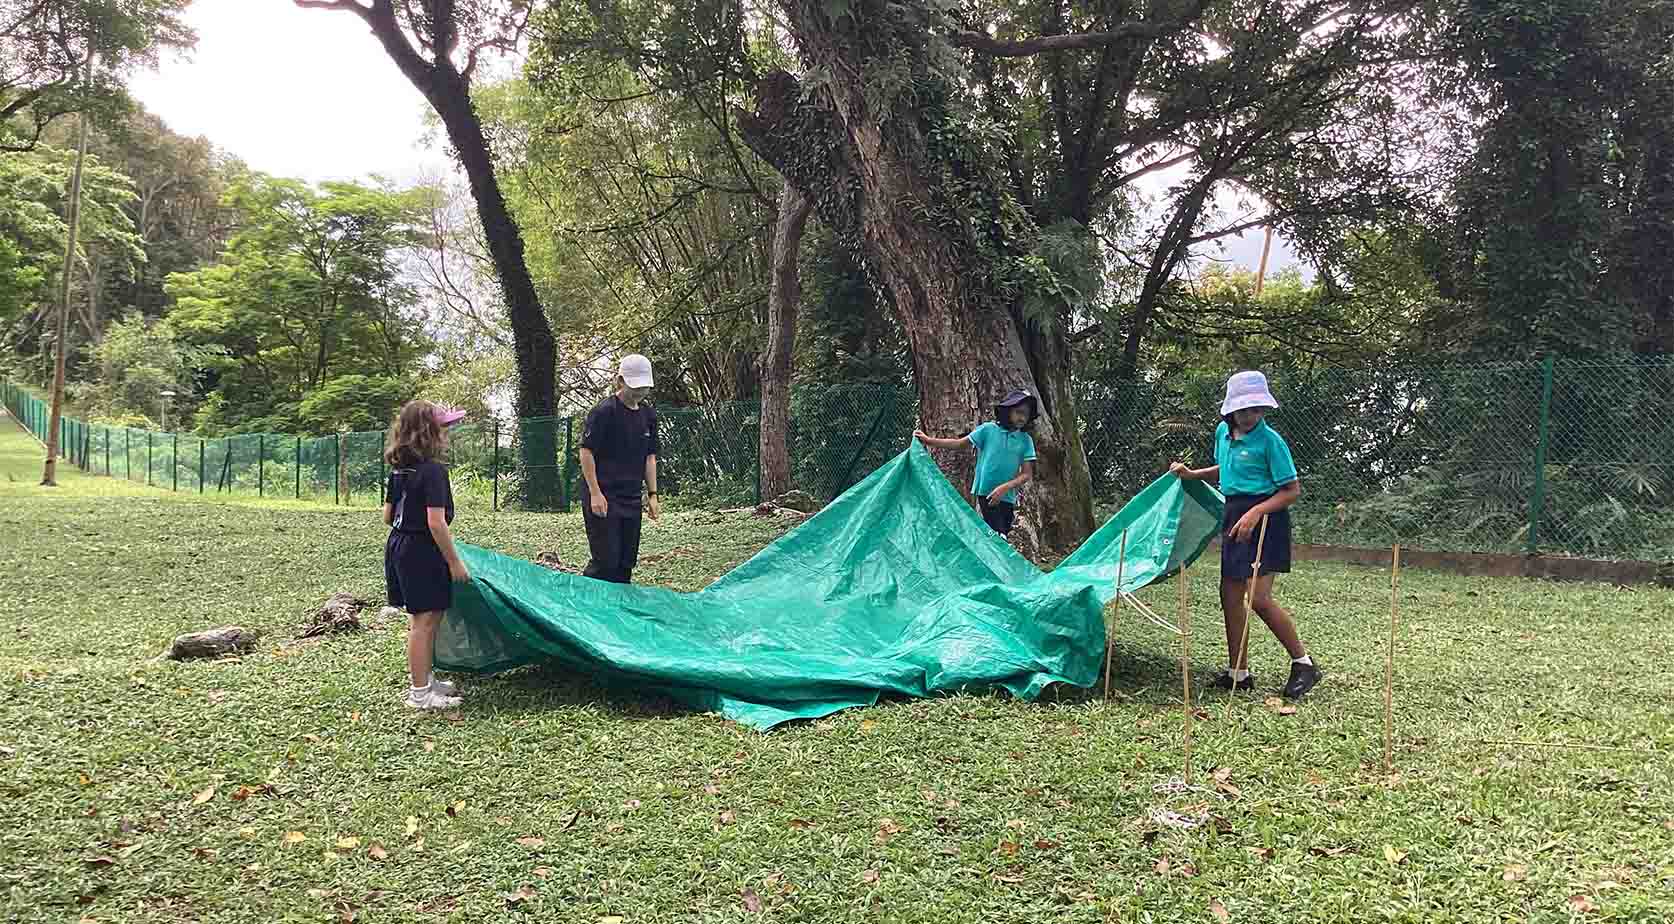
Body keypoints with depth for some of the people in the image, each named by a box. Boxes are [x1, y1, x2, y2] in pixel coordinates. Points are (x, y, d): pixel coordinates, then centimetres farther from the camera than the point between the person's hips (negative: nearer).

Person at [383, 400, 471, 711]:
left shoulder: (398, 470, 8)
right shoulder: (433, 471, -18)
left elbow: (388, 516, 14)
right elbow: (436, 522, -22)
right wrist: (454, 561, -15)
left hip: (399, 546, 9)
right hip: (423, 552, -9)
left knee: (425, 619, 19)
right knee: (426, 620, -1)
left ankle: (424, 680, 30)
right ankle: (420, 693, 6)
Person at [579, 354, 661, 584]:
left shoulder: (648, 415, 11)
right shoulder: (604, 412, -11)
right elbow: (586, 453, -11)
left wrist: (652, 495, 11)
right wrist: (595, 493, -15)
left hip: (632, 501, 7)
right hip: (604, 500, -7)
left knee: (626, 564, 10)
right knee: (606, 562, -11)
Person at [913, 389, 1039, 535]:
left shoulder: (1026, 440, 2)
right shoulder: (988, 429, -3)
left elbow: (1027, 474, -1)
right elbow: (960, 444, 4)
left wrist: (1005, 487, -17)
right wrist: (929, 440, -2)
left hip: (1006, 497, 3)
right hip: (985, 494, -3)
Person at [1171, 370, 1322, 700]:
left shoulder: (1270, 440, -13)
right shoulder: (1222, 432, 8)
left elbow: (1293, 490, -13)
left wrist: (1255, 513, -23)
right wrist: (1193, 474, 15)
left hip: (1265, 515, -8)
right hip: (1235, 514, 8)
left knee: (1259, 597, -14)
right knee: (1230, 594, 8)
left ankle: (1303, 663, 3)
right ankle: (1238, 673, 18)